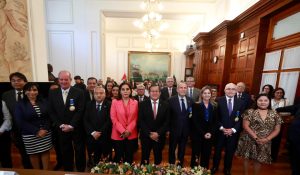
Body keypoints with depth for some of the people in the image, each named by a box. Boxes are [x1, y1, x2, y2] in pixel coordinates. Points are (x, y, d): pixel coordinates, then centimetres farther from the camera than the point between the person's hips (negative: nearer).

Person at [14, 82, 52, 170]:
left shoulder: (43, 102, 4)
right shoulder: (20, 104, -2)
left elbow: (49, 117, 2)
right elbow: (20, 122, -9)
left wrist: (45, 129, -12)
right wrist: (36, 131, -16)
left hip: (46, 133, 2)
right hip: (30, 135, -1)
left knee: (45, 152, 10)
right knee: (34, 154, 12)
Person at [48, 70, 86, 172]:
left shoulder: (79, 92, -9)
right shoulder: (52, 93, 2)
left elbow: (80, 111, -12)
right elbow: (51, 112, 1)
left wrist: (71, 125, -15)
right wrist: (60, 125, -8)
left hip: (77, 128, -2)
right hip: (61, 129, 3)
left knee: (80, 151, 12)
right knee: (65, 152, 17)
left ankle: (81, 170, 34)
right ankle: (67, 170, 39)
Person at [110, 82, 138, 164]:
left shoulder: (135, 102, 1)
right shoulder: (115, 102, -4)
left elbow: (135, 118, 0)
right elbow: (113, 118, -7)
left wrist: (129, 130, -11)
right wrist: (123, 131, -13)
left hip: (132, 135, 1)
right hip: (118, 135, -1)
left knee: (129, 157, 14)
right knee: (118, 156, 13)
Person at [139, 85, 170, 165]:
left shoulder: (165, 105, -3)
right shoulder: (142, 104, -6)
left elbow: (167, 122, -4)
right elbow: (141, 121, -8)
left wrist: (158, 133, -13)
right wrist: (149, 134, -14)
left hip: (159, 137, 1)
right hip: (146, 136, -1)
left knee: (158, 158, 18)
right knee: (145, 158, 14)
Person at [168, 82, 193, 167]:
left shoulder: (190, 100, -2)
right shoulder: (171, 100, -14)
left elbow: (192, 114, 9)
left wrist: (191, 115, -13)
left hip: (185, 130, 3)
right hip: (174, 129, -3)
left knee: (182, 149, 22)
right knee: (172, 149, 17)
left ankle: (180, 165, 45)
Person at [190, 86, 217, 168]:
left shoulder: (214, 107, 7)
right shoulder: (196, 105, -5)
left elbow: (215, 122, 5)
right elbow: (195, 121, -10)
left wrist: (210, 133, -9)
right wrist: (203, 133, -14)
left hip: (210, 136, 3)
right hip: (197, 135, -3)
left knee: (206, 155, 12)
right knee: (195, 155, 7)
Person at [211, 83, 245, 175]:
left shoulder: (240, 102, -2)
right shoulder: (219, 101, -9)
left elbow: (241, 119, -2)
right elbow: (216, 117, -7)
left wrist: (233, 129, -12)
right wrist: (222, 128, -15)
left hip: (233, 132, 2)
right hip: (220, 131, -1)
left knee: (230, 152, 17)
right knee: (217, 150, 16)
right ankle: (215, 167, 39)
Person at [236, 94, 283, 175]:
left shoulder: (274, 114, 1)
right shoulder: (250, 112, -9)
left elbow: (276, 130, 1)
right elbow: (245, 126, -12)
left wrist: (267, 139, -11)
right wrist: (256, 138, -17)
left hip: (264, 142, 2)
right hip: (249, 140, -2)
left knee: (259, 160, 15)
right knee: (246, 158, 10)